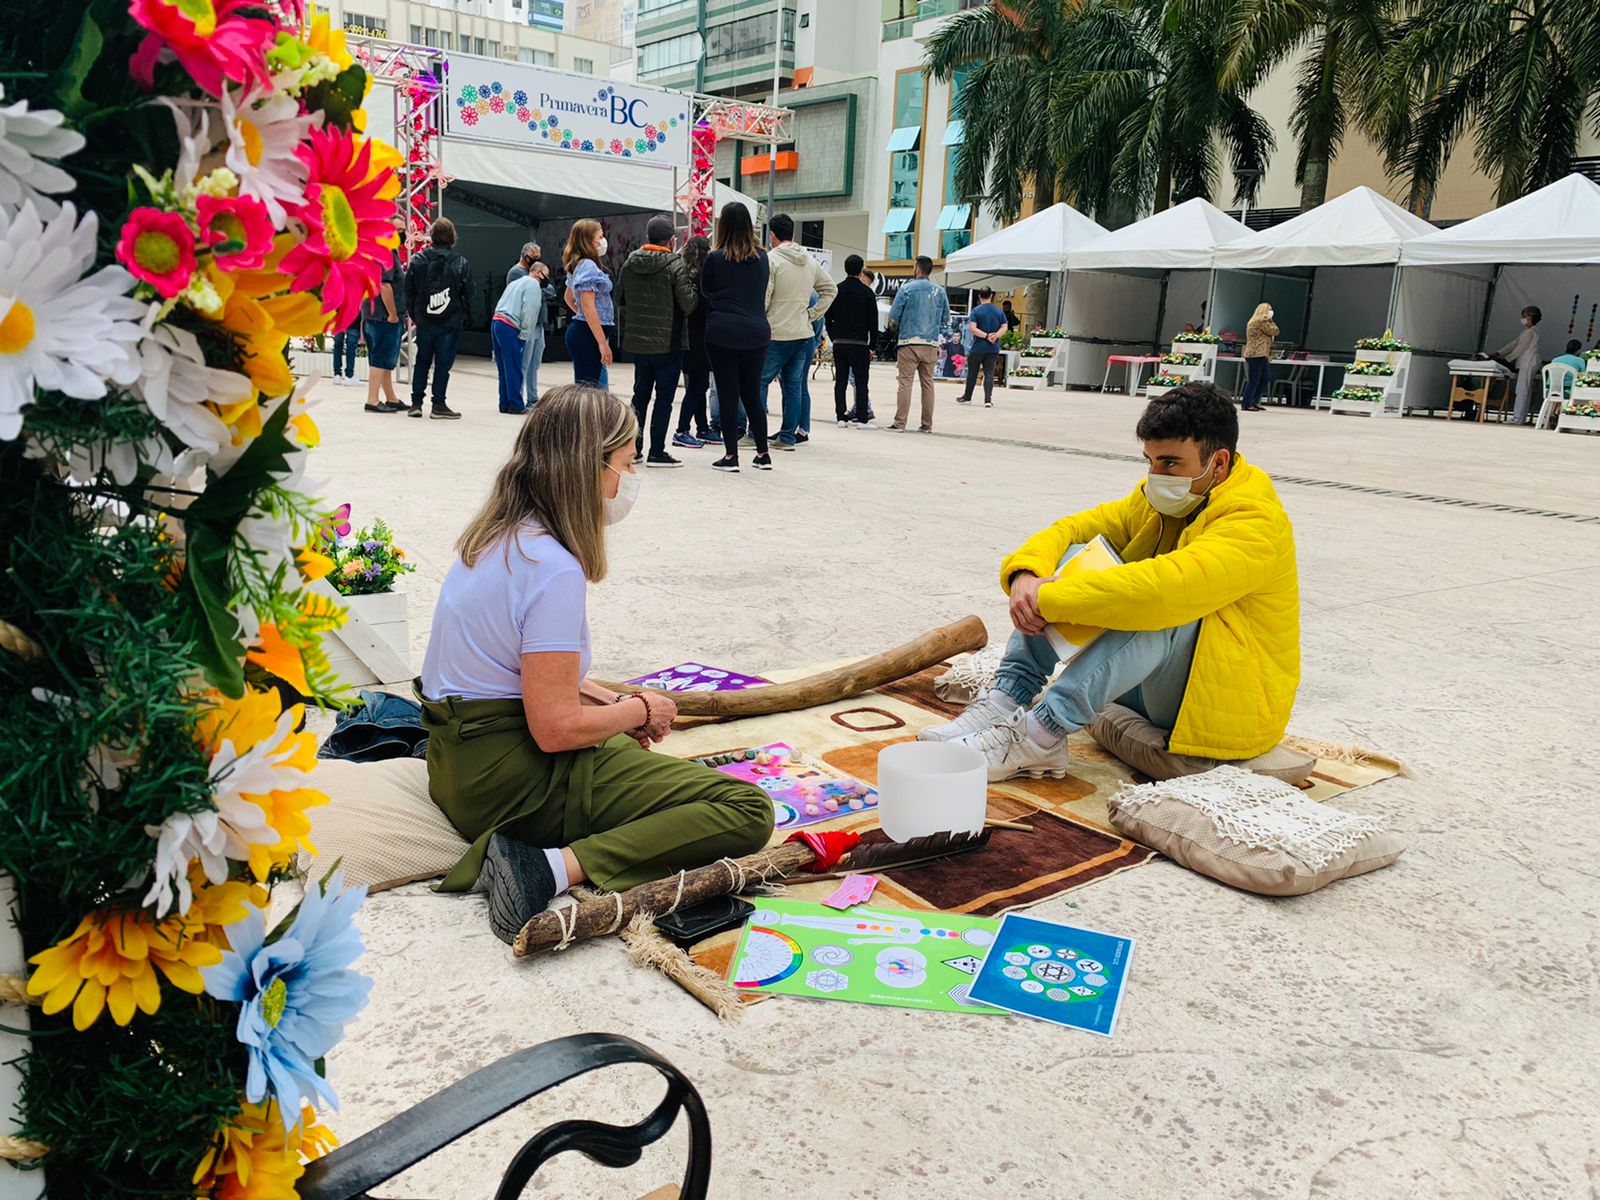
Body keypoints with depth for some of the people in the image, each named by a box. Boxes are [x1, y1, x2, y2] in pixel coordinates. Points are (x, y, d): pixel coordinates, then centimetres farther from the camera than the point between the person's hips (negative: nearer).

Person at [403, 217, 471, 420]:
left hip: (424, 321, 2)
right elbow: (468, 294, -2)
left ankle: (416, 403, 14)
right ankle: (439, 405, 3)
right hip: (450, 321, -2)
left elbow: (409, 291, 4)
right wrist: (464, 317, 12)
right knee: (443, 363, 2)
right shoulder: (461, 264, -6)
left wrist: (413, 315, 13)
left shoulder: (417, 260, 0)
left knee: (422, 361, 14)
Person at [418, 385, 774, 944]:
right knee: (747, 811, -13)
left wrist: (607, 699, 10)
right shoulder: (555, 569, -22)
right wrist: (641, 709, -6)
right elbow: (556, 728, -23)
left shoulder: (495, 535, 7)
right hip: (511, 780, -10)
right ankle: (554, 866, -20)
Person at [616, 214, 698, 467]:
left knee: (640, 394, 14)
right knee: (664, 397, 1)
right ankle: (657, 452, 1)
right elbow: (689, 304, -14)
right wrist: (693, 289, 5)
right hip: (667, 342, -5)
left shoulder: (629, 264, 4)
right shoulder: (675, 265, -12)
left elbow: (619, 300, 11)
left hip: (636, 341, 5)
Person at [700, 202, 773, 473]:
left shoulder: (715, 258, -6)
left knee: (728, 395, 2)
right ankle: (763, 454, 15)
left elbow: (704, 296, 6)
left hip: (722, 334, -3)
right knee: (752, 395, 13)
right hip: (756, 333, 3)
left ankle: (731, 456, 3)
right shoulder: (761, 258, 4)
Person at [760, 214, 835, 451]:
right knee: (793, 386, 9)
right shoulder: (811, 262, 9)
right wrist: (812, 314, 14)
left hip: (776, 335, -6)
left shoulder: (770, 259, -11)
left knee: (760, 381, 2)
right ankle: (788, 437, 12)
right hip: (803, 334, 6)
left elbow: (762, 298, -15)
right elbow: (830, 289, 17)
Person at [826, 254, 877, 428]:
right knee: (861, 381, -1)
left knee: (840, 380, 8)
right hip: (859, 344, -4)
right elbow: (873, 321, -4)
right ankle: (862, 419, -3)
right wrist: (872, 345, 3)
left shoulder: (836, 290, 6)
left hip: (839, 343, 4)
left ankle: (841, 416, 8)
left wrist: (834, 338, 15)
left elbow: (828, 318, 9)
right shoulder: (866, 292, -5)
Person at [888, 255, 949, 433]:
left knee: (905, 382, -2)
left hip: (910, 341, -3)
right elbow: (946, 318, 10)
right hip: (931, 344, 3)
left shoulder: (907, 289, -4)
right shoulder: (940, 291, 6)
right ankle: (927, 424, 11)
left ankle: (900, 423, -5)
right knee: (928, 382, 9)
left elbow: (894, 315, -4)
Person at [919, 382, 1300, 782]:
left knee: (1160, 603, -36)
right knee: (1069, 559, -6)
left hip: (1230, 703, -7)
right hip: (1156, 690, 8)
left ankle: (1042, 733, -35)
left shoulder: (1257, 523, -21)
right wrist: (1026, 574, -22)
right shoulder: (1156, 501, 5)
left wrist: (1049, 598, -34)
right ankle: (1009, 698, -18)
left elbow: (1166, 585, -38)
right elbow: (1074, 527, 1)